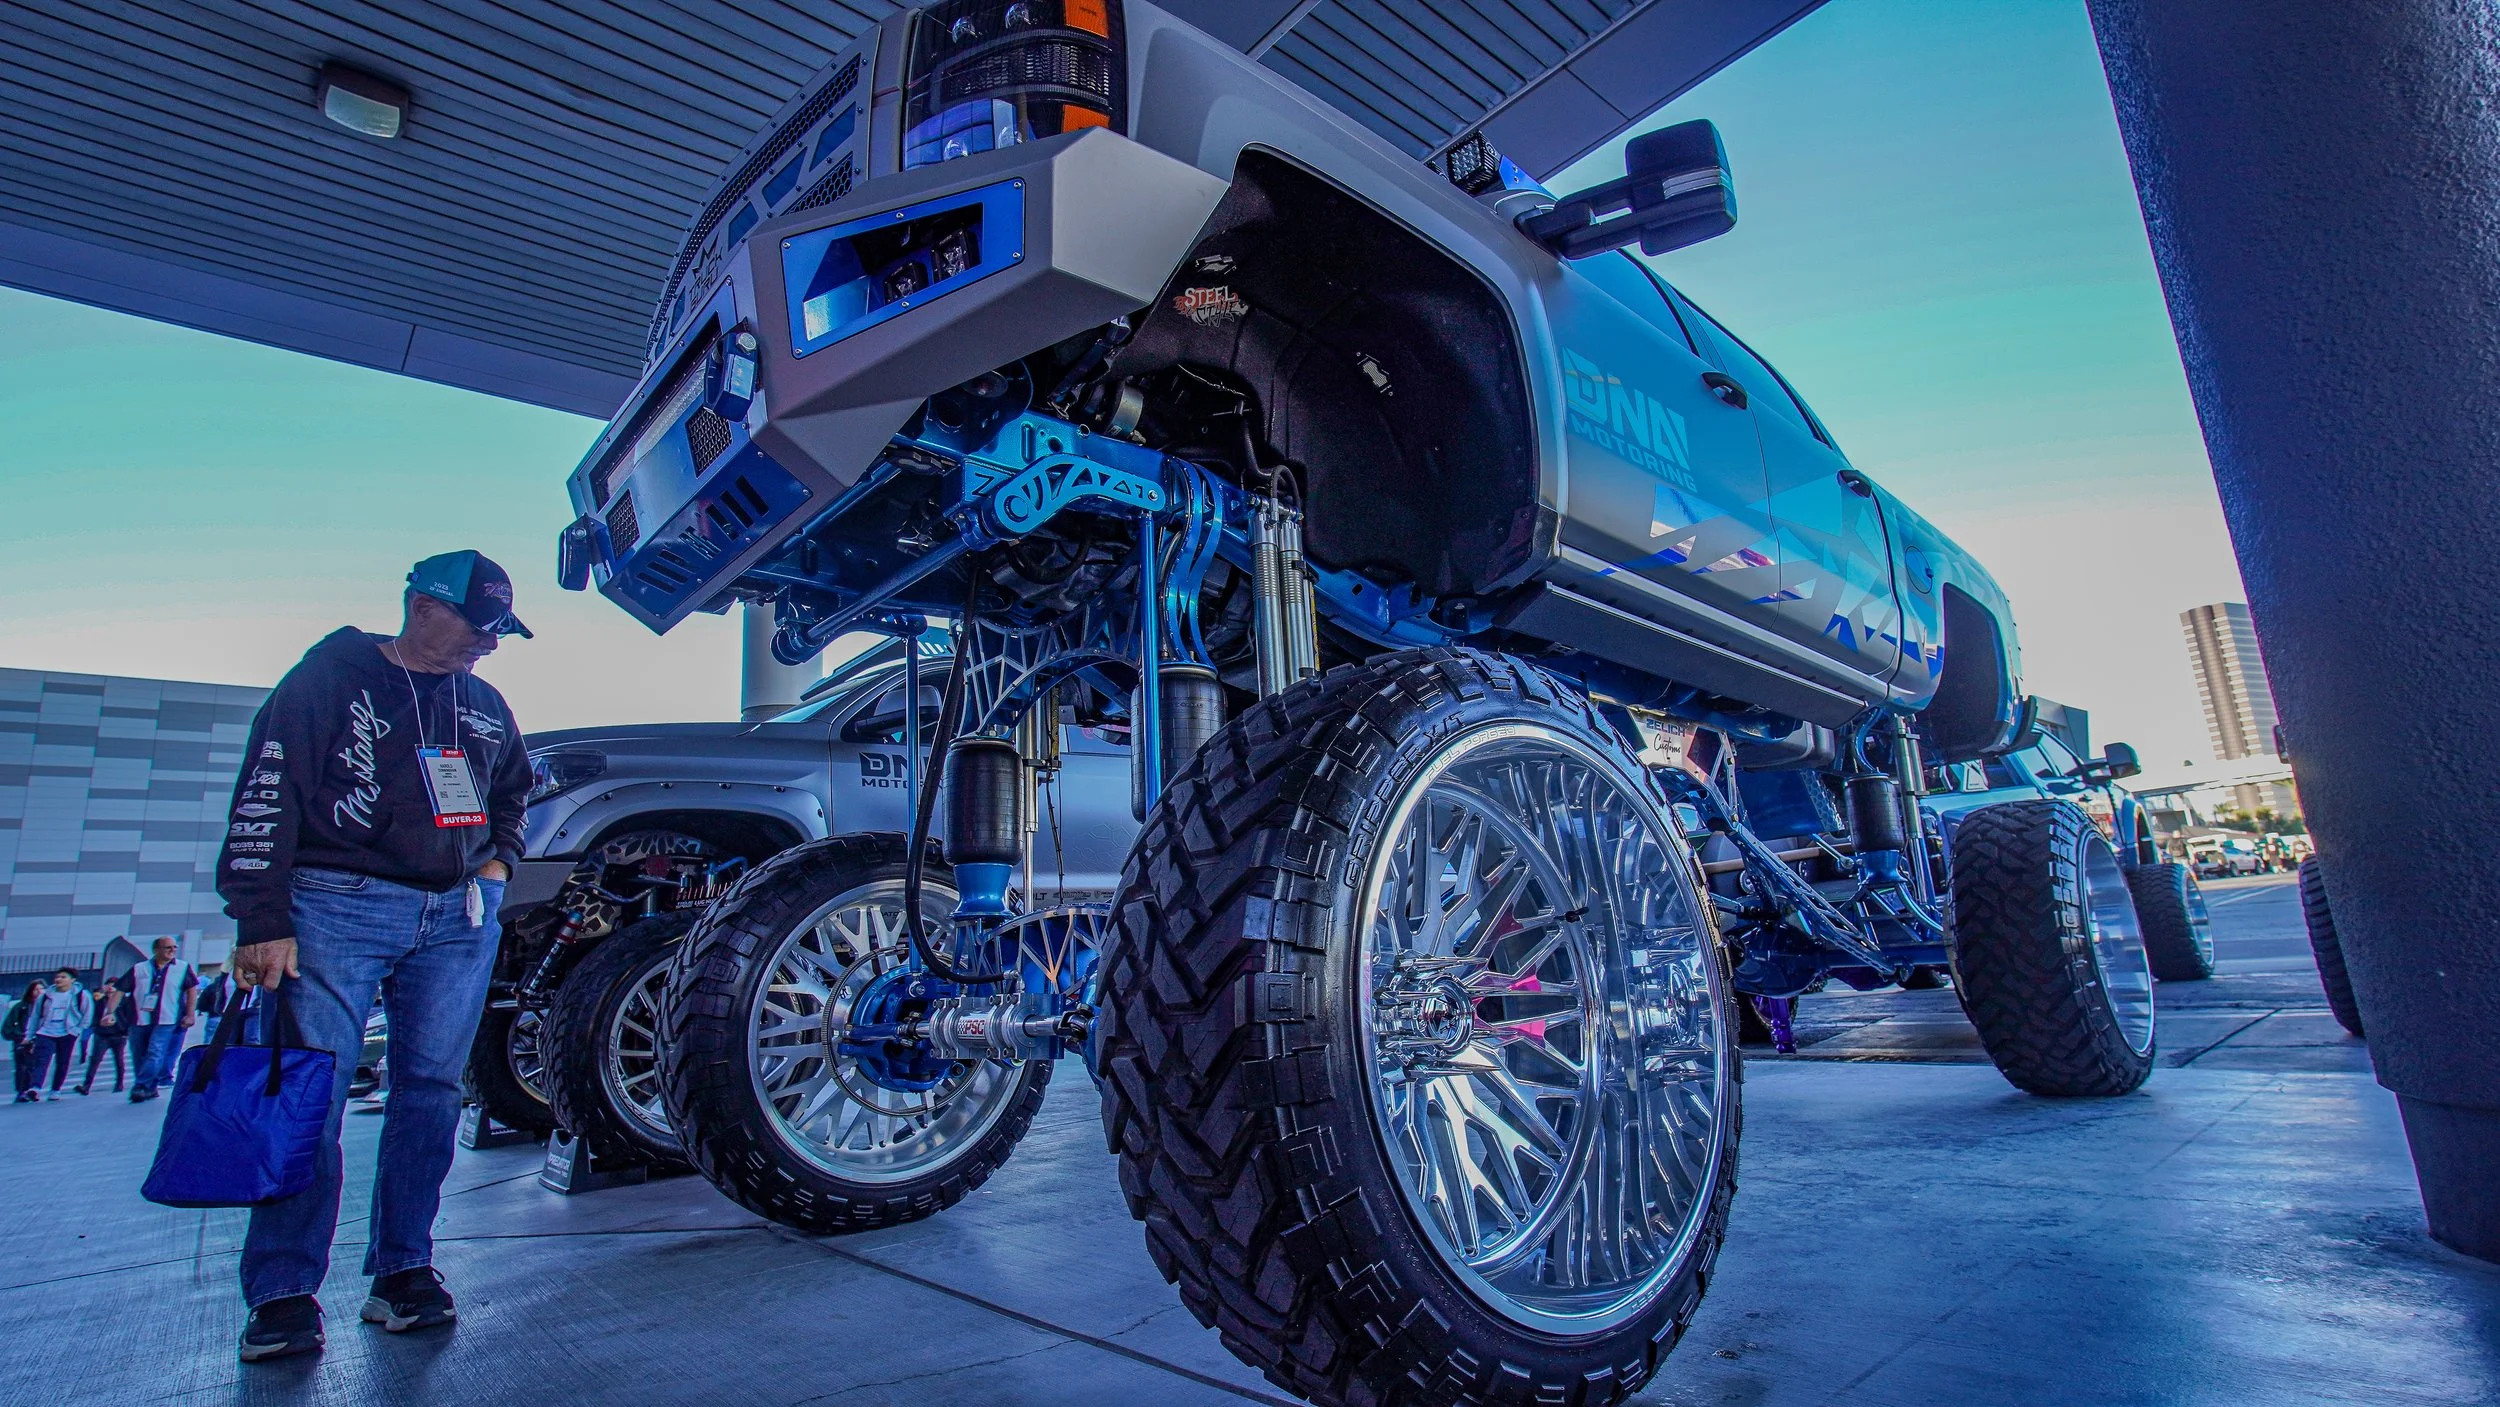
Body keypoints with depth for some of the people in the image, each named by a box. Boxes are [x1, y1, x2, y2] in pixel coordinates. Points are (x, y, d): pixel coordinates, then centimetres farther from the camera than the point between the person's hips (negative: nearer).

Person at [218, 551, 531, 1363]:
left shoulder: (485, 706, 17)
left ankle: (402, 1270, 13)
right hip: (338, 906, -4)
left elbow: (513, 791, 34)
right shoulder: (333, 675, 1)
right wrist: (262, 922, -11)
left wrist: (500, 857, 15)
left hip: (458, 916, 5)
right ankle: (283, 1294, 4)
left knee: (431, 1090, 4)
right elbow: (266, 798, -5)